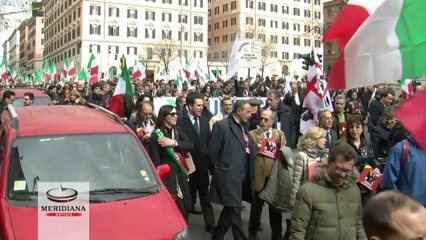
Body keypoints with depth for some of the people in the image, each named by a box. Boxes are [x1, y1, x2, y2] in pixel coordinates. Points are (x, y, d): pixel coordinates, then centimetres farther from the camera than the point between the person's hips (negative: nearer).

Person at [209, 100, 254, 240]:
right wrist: (218, 170, -1)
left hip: (241, 176, 8)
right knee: (234, 210, -5)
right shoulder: (222, 126, -11)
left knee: (230, 209, 17)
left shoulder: (243, 127, 14)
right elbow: (212, 151, -10)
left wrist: (248, 173, 12)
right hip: (228, 176, -8)